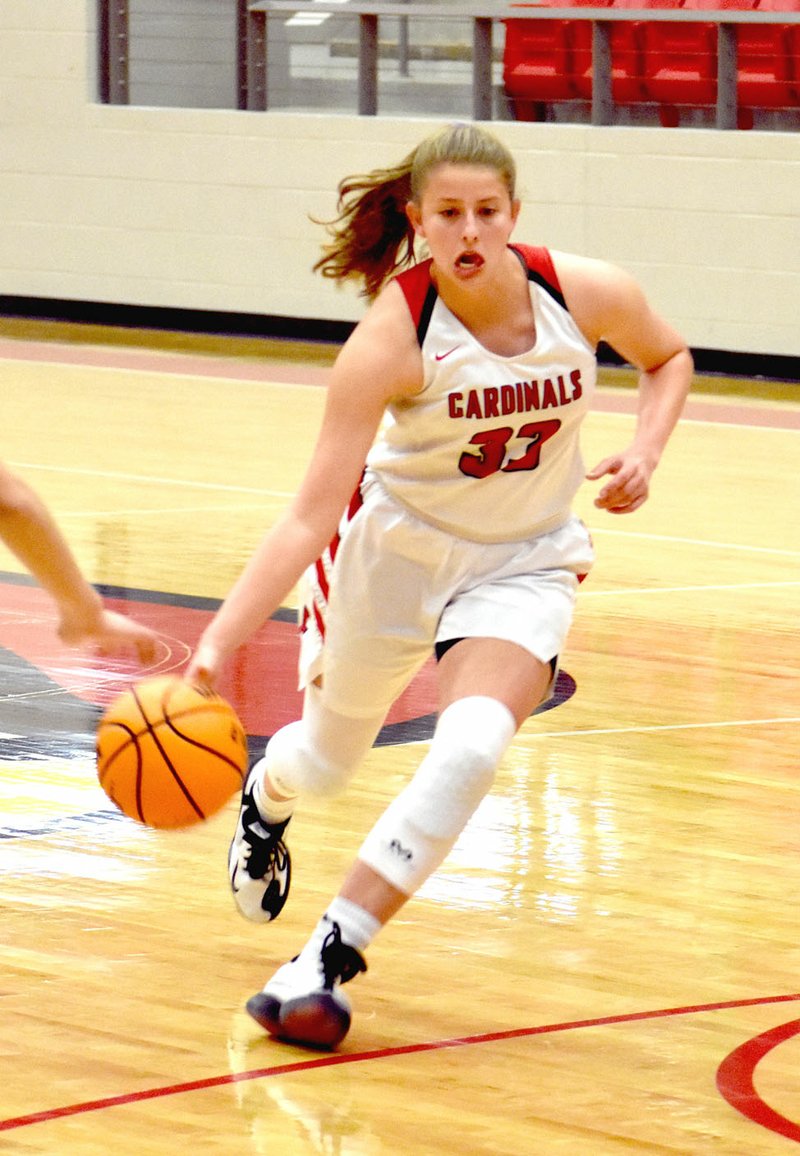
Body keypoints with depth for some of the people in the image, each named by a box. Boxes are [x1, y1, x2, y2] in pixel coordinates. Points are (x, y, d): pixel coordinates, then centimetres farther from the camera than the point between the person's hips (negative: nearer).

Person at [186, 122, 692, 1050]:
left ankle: (329, 959, -16)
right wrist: (219, 639, -41)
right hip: (394, 545, -1)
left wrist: (644, 453, -14)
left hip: (524, 563, 1)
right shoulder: (392, 336, -28)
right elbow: (312, 512, -31)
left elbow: (668, 359, 6)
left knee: (470, 747, -25)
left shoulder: (588, 295, -19)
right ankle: (265, 797, 57)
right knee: (327, 759, 17)